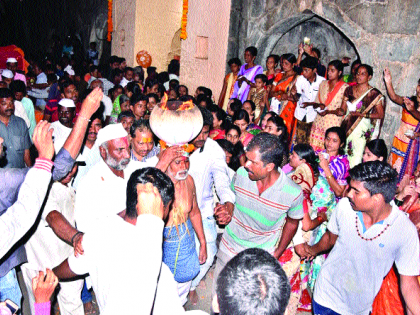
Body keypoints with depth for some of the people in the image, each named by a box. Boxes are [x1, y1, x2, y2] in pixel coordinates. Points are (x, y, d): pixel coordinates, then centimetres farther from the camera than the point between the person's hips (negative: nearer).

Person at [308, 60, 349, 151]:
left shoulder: (345, 87, -4)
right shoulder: (323, 84, 13)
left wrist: (329, 111, -20)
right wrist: (318, 105, -8)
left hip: (334, 124, -4)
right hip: (319, 123, 5)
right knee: (314, 150, -1)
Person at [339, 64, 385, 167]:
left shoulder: (374, 94, -2)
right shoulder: (349, 90, 12)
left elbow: (380, 114, -2)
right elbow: (343, 110, 11)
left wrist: (362, 114, -13)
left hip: (362, 131, -4)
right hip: (346, 127, 4)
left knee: (355, 160, -10)